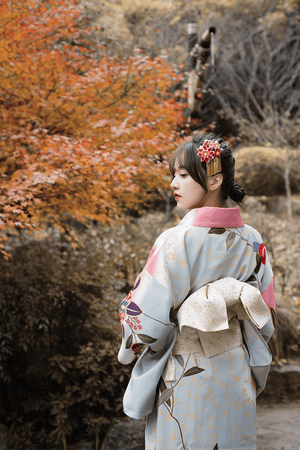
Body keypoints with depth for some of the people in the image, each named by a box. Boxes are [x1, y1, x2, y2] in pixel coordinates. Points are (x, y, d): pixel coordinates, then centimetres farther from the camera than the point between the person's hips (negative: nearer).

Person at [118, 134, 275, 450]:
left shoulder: (176, 242, -21)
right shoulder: (252, 242, -2)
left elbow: (149, 323, -17)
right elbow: (265, 319, 6)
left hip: (185, 381, -5)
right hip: (236, 378, 5)